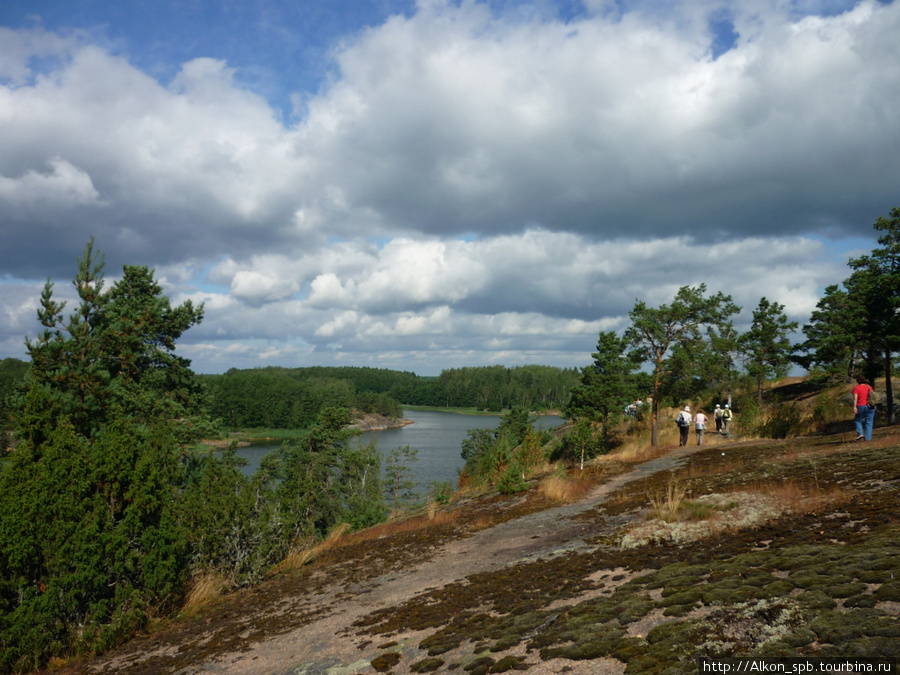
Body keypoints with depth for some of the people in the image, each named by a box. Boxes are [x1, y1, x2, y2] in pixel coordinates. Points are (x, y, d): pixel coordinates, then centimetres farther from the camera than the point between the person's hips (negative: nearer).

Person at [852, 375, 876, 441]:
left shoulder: (856, 388, -4)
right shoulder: (869, 387, 7)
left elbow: (855, 398, -13)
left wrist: (854, 407, -17)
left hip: (861, 406, -3)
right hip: (870, 407, 3)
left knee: (858, 420, 15)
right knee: (869, 422, 6)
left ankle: (860, 433, -2)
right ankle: (868, 438, 3)